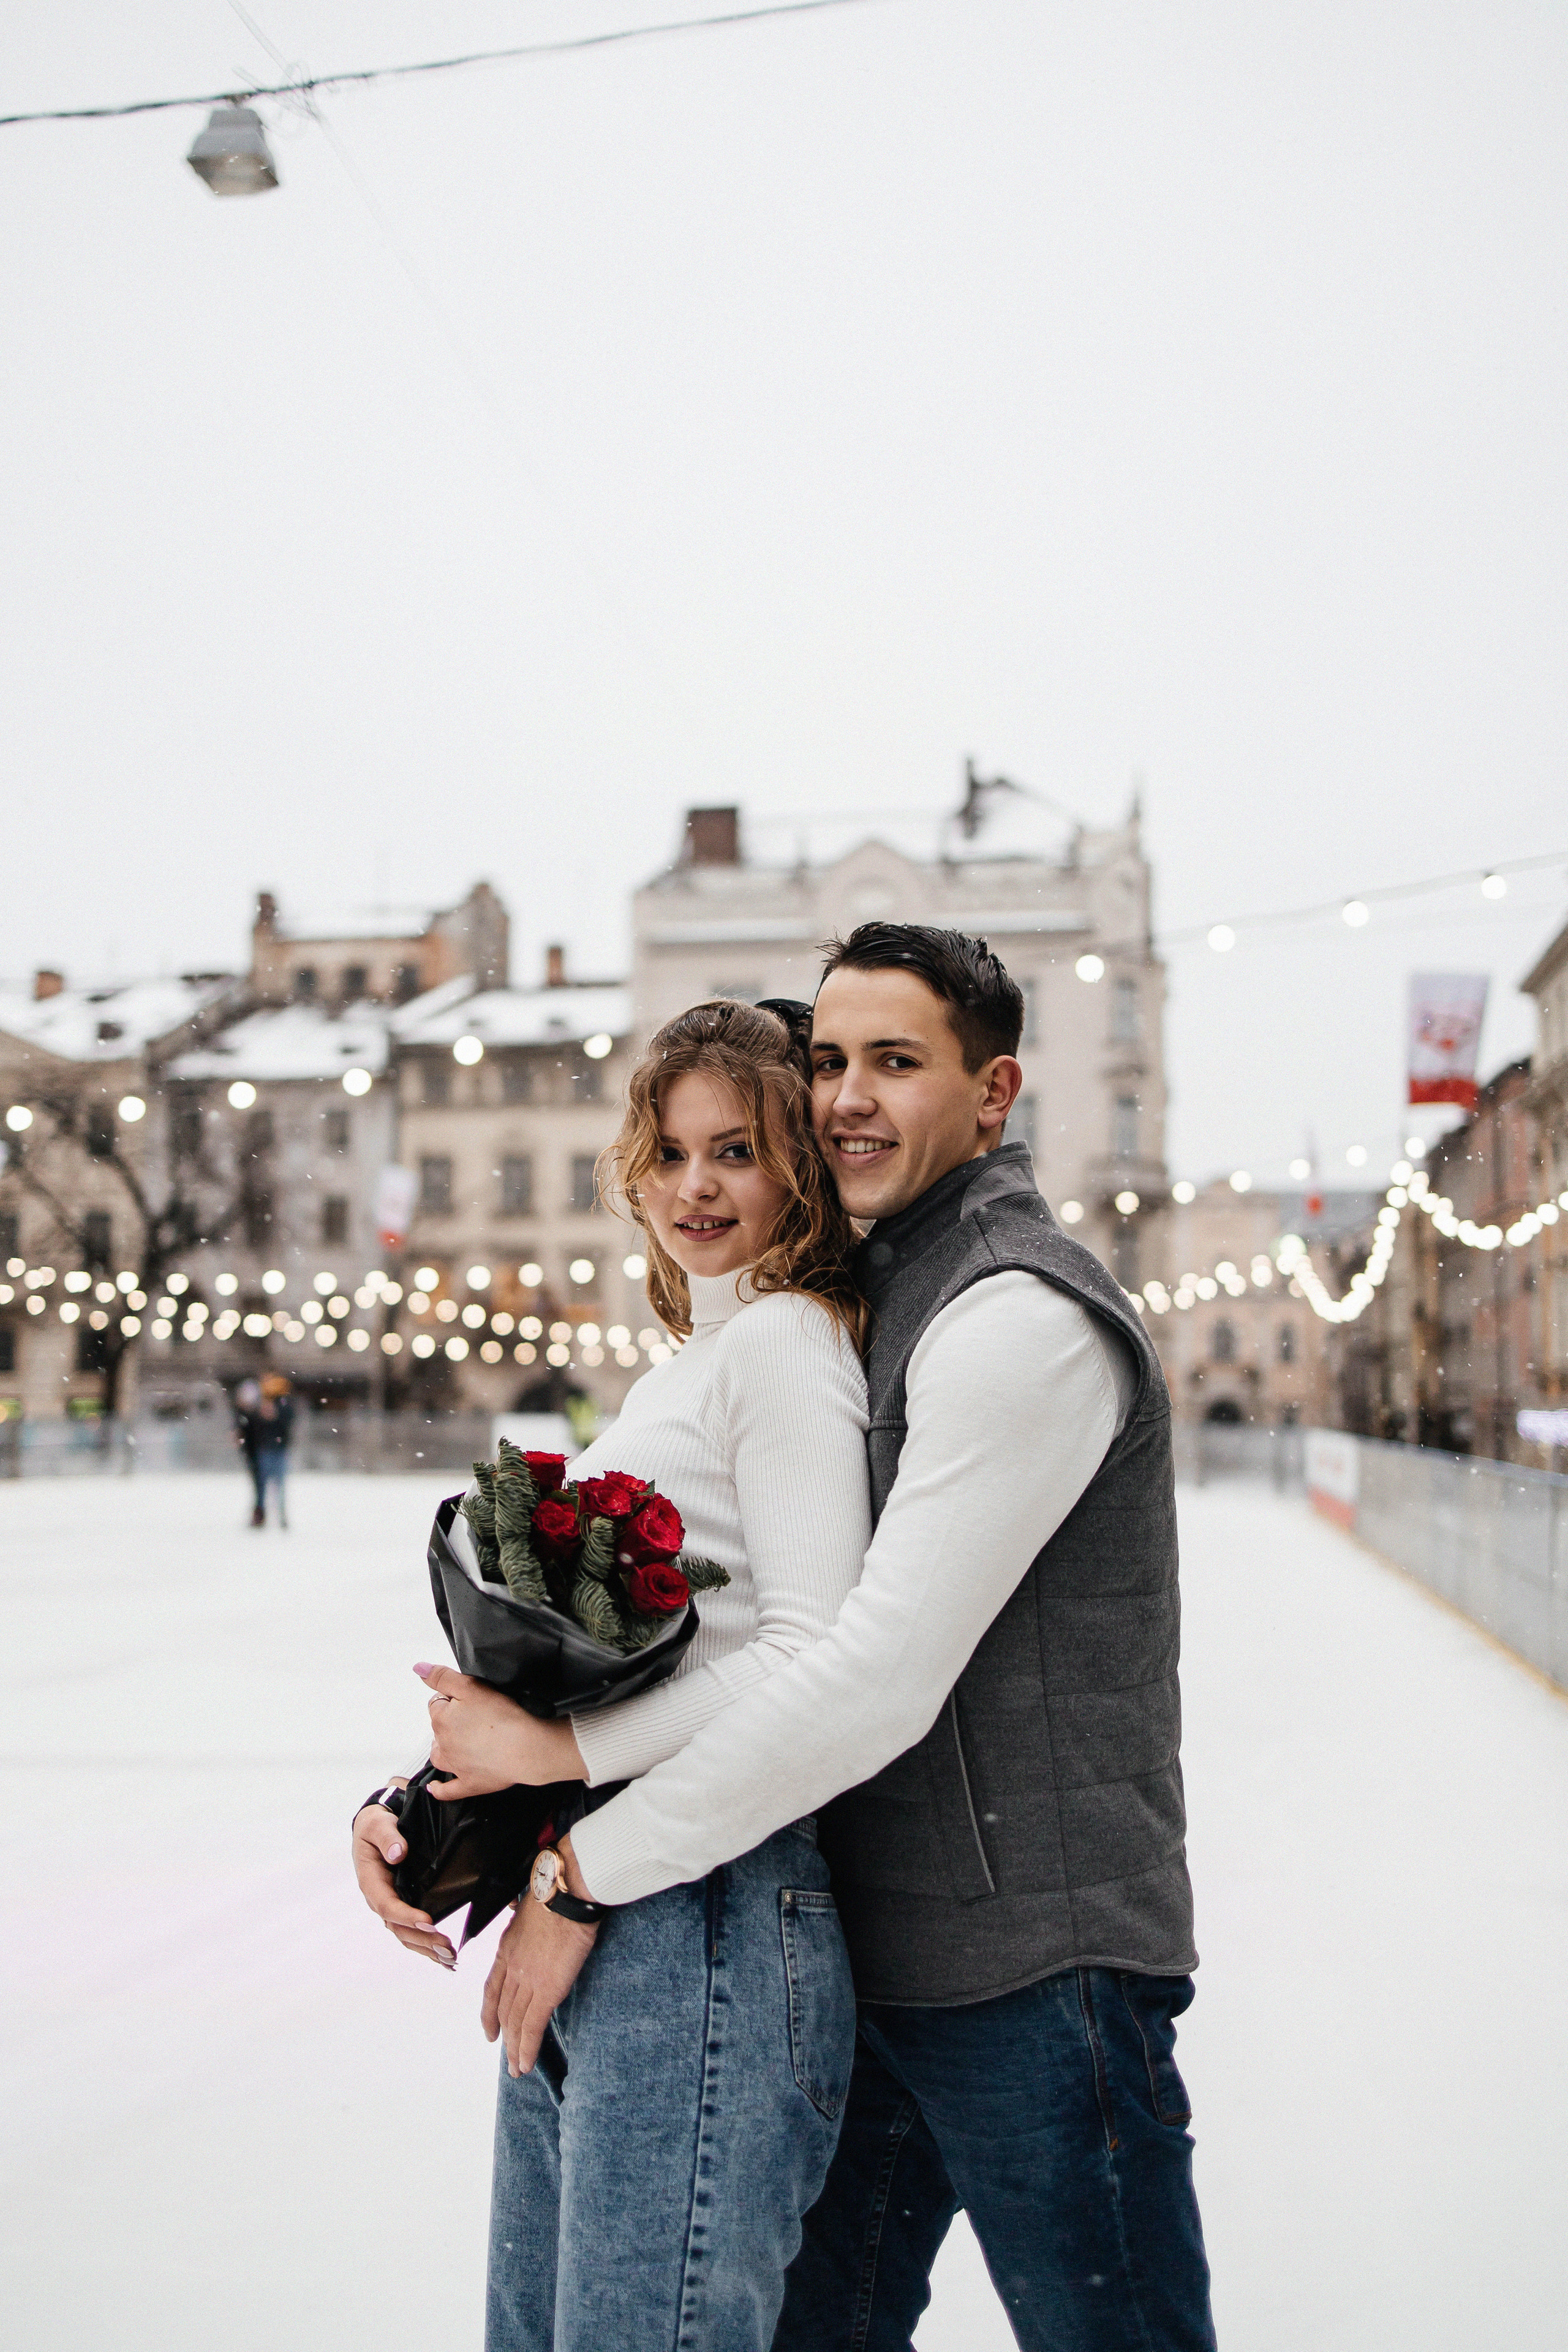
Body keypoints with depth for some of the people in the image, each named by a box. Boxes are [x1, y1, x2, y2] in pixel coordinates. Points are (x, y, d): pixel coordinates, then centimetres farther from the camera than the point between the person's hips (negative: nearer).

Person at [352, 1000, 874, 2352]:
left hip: (707, 1925, -10)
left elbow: (813, 1661, -18)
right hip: (579, 1935, 10)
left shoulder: (784, 1340, -7)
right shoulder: (681, 1372, 22)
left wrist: (562, 1755, -15)